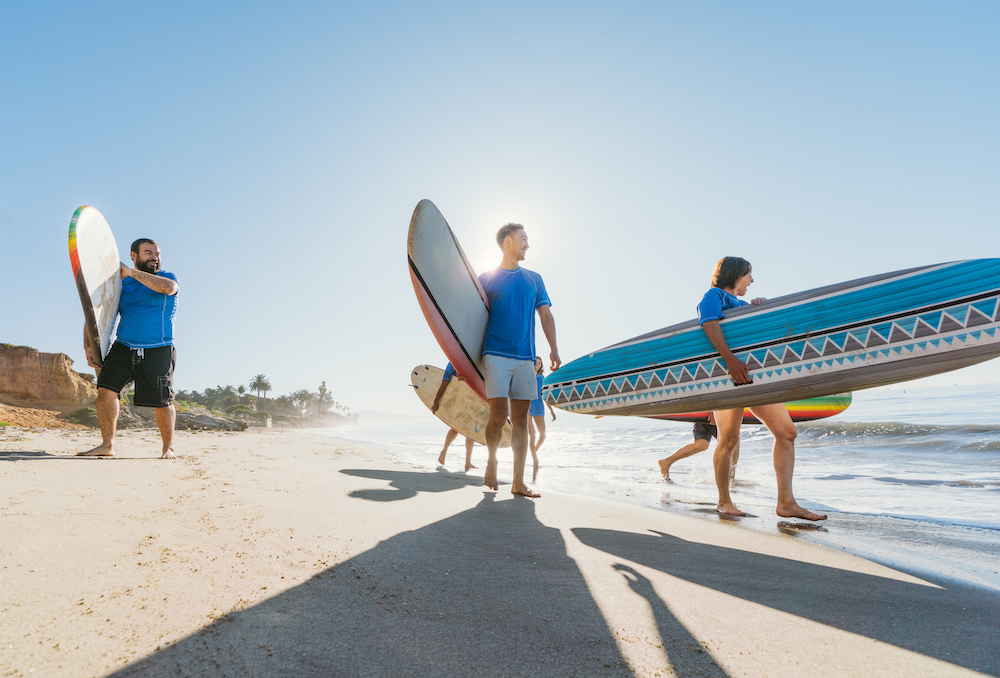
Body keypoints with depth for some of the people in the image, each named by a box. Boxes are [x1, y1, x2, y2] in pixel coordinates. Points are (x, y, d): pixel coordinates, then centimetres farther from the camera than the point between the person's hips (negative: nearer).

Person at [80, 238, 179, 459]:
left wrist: (132, 273, -19)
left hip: (158, 351, -3)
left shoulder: (167, 278, 2)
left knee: (162, 402, -1)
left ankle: (168, 448, 15)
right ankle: (107, 445, 3)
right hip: (123, 348, 3)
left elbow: (168, 287, -25)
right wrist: (88, 344, 0)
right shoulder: (121, 284, 11)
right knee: (106, 389, -10)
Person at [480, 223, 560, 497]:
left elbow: (545, 315, 15)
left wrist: (553, 348, 3)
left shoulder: (534, 279, 16)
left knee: (520, 420, 2)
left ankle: (518, 482, 7)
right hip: (496, 355, -3)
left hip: (525, 358, 3)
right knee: (498, 417, -11)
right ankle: (491, 460, 18)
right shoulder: (487, 278, 7)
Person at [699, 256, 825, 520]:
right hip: (726, 375, -8)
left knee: (787, 431, -2)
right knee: (729, 440, -8)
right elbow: (709, 324, -16)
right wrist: (730, 359, -28)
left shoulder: (742, 304, 30)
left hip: (754, 374, 8)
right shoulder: (714, 295, 4)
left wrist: (759, 306, 2)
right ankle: (724, 501, 6)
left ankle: (786, 503, 1)